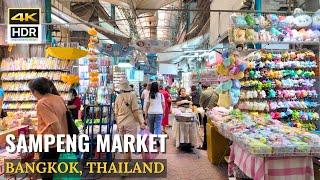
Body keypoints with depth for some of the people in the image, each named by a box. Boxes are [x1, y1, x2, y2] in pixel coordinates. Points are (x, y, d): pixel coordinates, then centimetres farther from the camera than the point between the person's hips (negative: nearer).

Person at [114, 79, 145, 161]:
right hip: (130, 123, -5)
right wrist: (141, 123, -8)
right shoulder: (132, 96, -8)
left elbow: (116, 113, 11)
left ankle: (128, 159, 27)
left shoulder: (118, 97, 6)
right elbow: (136, 110, -12)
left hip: (120, 124, 5)